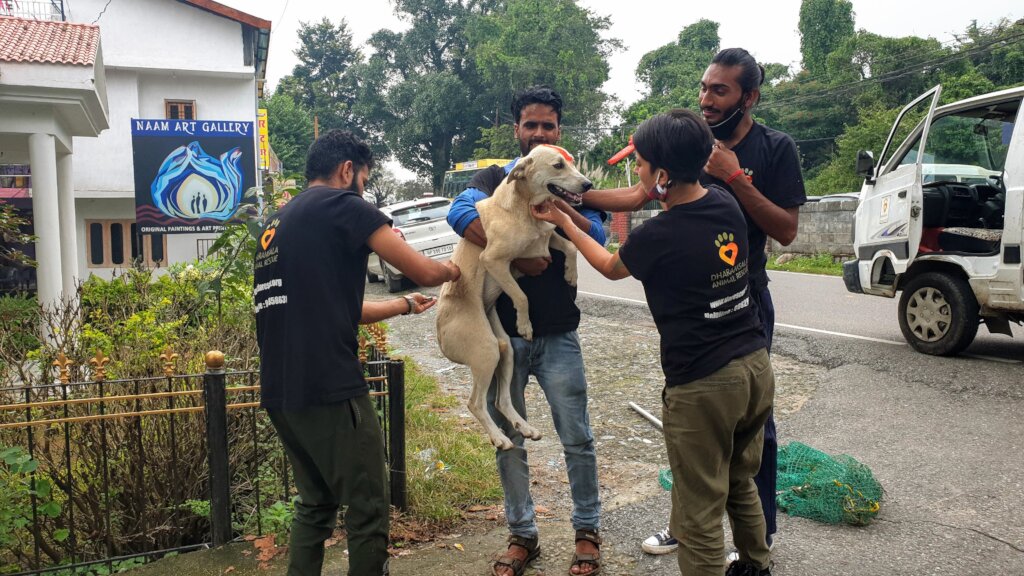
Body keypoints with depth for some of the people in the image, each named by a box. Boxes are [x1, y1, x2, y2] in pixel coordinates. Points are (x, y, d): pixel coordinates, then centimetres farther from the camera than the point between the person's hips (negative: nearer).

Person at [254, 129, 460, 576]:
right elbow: (423, 272, -7)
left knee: (315, 504, 21)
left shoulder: (280, 222, 20)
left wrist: (403, 305, 35)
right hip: (329, 388, -9)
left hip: (279, 390, 9)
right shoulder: (342, 204, -5)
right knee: (368, 509, 3)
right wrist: (450, 270, 15)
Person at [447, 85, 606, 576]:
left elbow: (597, 240, -8)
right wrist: (515, 255, -24)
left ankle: (587, 531, 23)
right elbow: (460, 213, -18)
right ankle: (522, 536, 25)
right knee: (508, 441, 10)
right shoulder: (494, 179, 4)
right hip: (502, 331, 0)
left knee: (577, 439, 4)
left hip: (558, 334, 0)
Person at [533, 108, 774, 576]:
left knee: (699, 513, 5)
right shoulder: (725, 204, 1)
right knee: (741, 483, 28)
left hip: (703, 385, -8)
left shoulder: (656, 236, -18)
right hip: (756, 366, 8)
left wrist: (563, 221, 17)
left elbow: (611, 268, 7)